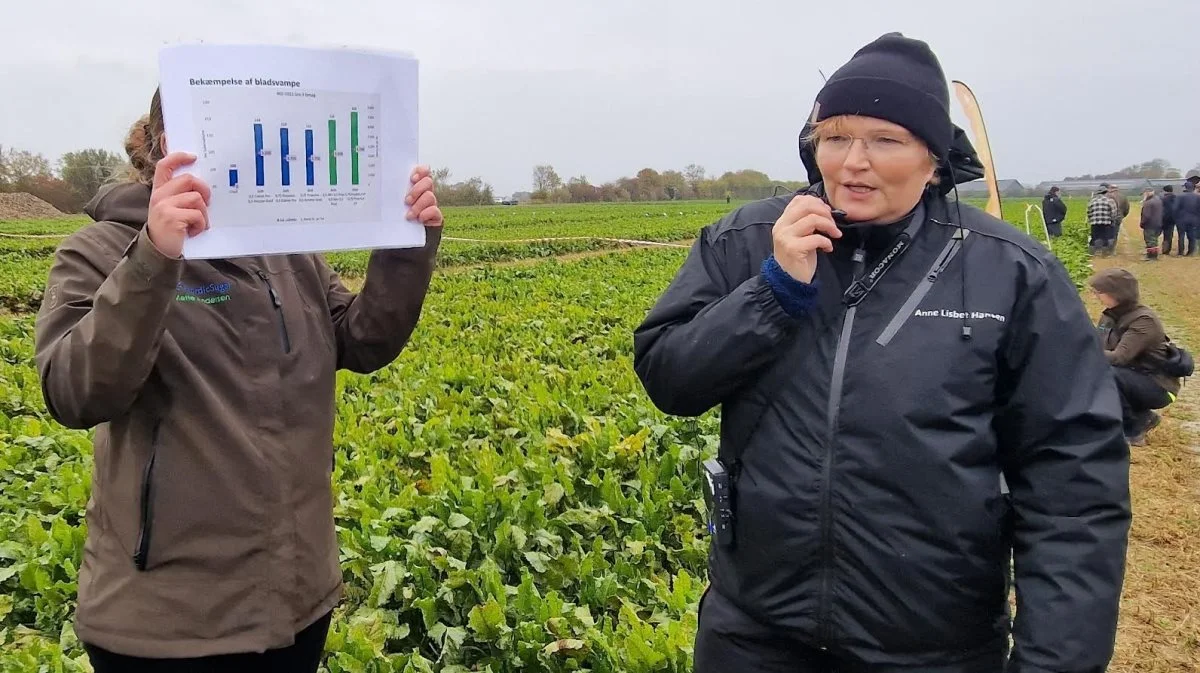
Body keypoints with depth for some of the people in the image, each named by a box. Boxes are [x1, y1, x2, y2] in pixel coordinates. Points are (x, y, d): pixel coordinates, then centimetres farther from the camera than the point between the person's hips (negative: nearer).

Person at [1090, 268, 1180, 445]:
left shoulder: (1144, 320, -23)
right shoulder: (1110, 316, 1)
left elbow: (1119, 357, -33)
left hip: (1157, 386, -8)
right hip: (1133, 379, 8)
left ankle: (1133, 429, -10)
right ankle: (1142, 417, 8)